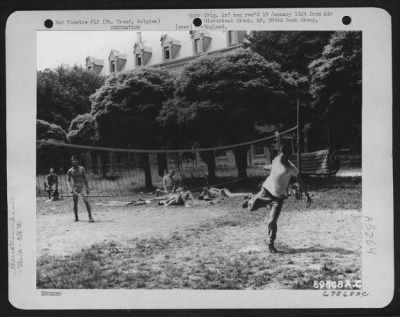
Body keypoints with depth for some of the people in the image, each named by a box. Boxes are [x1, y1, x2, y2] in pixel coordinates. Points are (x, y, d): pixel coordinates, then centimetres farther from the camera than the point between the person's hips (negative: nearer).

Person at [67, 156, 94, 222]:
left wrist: (87, 188, 3)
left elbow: (85, 179, 6)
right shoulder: (70, 171, 0)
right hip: (75, 188, 1)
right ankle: (76, 217, 18)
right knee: (75, 203, 4)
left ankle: (90, 216, -12)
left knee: (86, 201, -13)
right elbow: (69, 181, 4)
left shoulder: (81, 169, 1)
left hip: (82, 187, -1)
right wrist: (71, 189, -10)